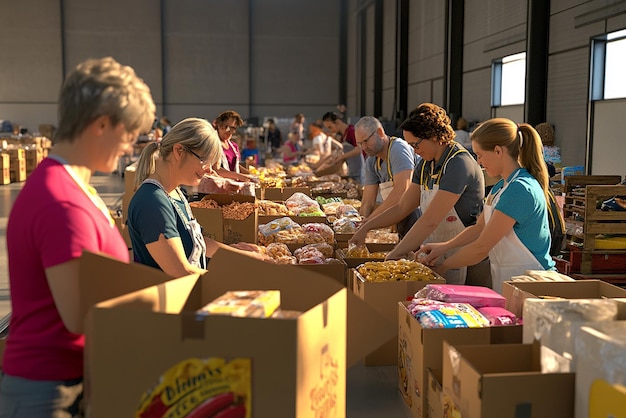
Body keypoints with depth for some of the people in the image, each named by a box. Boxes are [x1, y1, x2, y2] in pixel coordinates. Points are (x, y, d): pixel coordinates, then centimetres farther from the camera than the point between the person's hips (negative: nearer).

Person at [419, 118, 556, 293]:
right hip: (505, 281, 9)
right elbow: (479, 228, 16)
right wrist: (443, 246, 3)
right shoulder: (501, 187, 10)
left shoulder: (520, 189, -21)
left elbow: (482, 247, -19)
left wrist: (443, 267, -8)